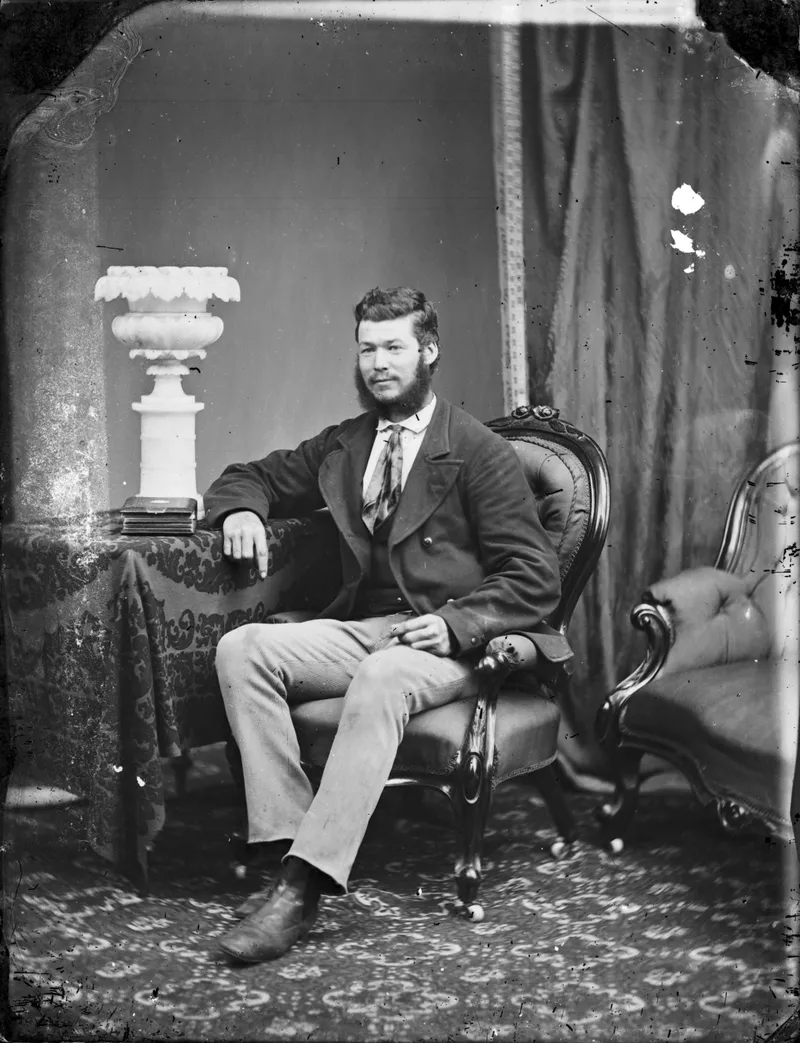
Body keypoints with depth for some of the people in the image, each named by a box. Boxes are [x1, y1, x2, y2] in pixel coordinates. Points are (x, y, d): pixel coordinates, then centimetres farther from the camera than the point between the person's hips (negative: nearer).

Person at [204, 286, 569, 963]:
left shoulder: (480, 452, 1)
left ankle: (306, 883, -37)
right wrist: (241, 511, 2)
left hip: (450, 640, -5)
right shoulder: (343, 446, 17)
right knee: (241, 648, -20)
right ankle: (287, 837, -24)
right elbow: (250, 477, 28)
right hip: (362, 628, 5)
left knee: (382, 679, -38)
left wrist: (457, 623, -21)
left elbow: (535, 578, -3)